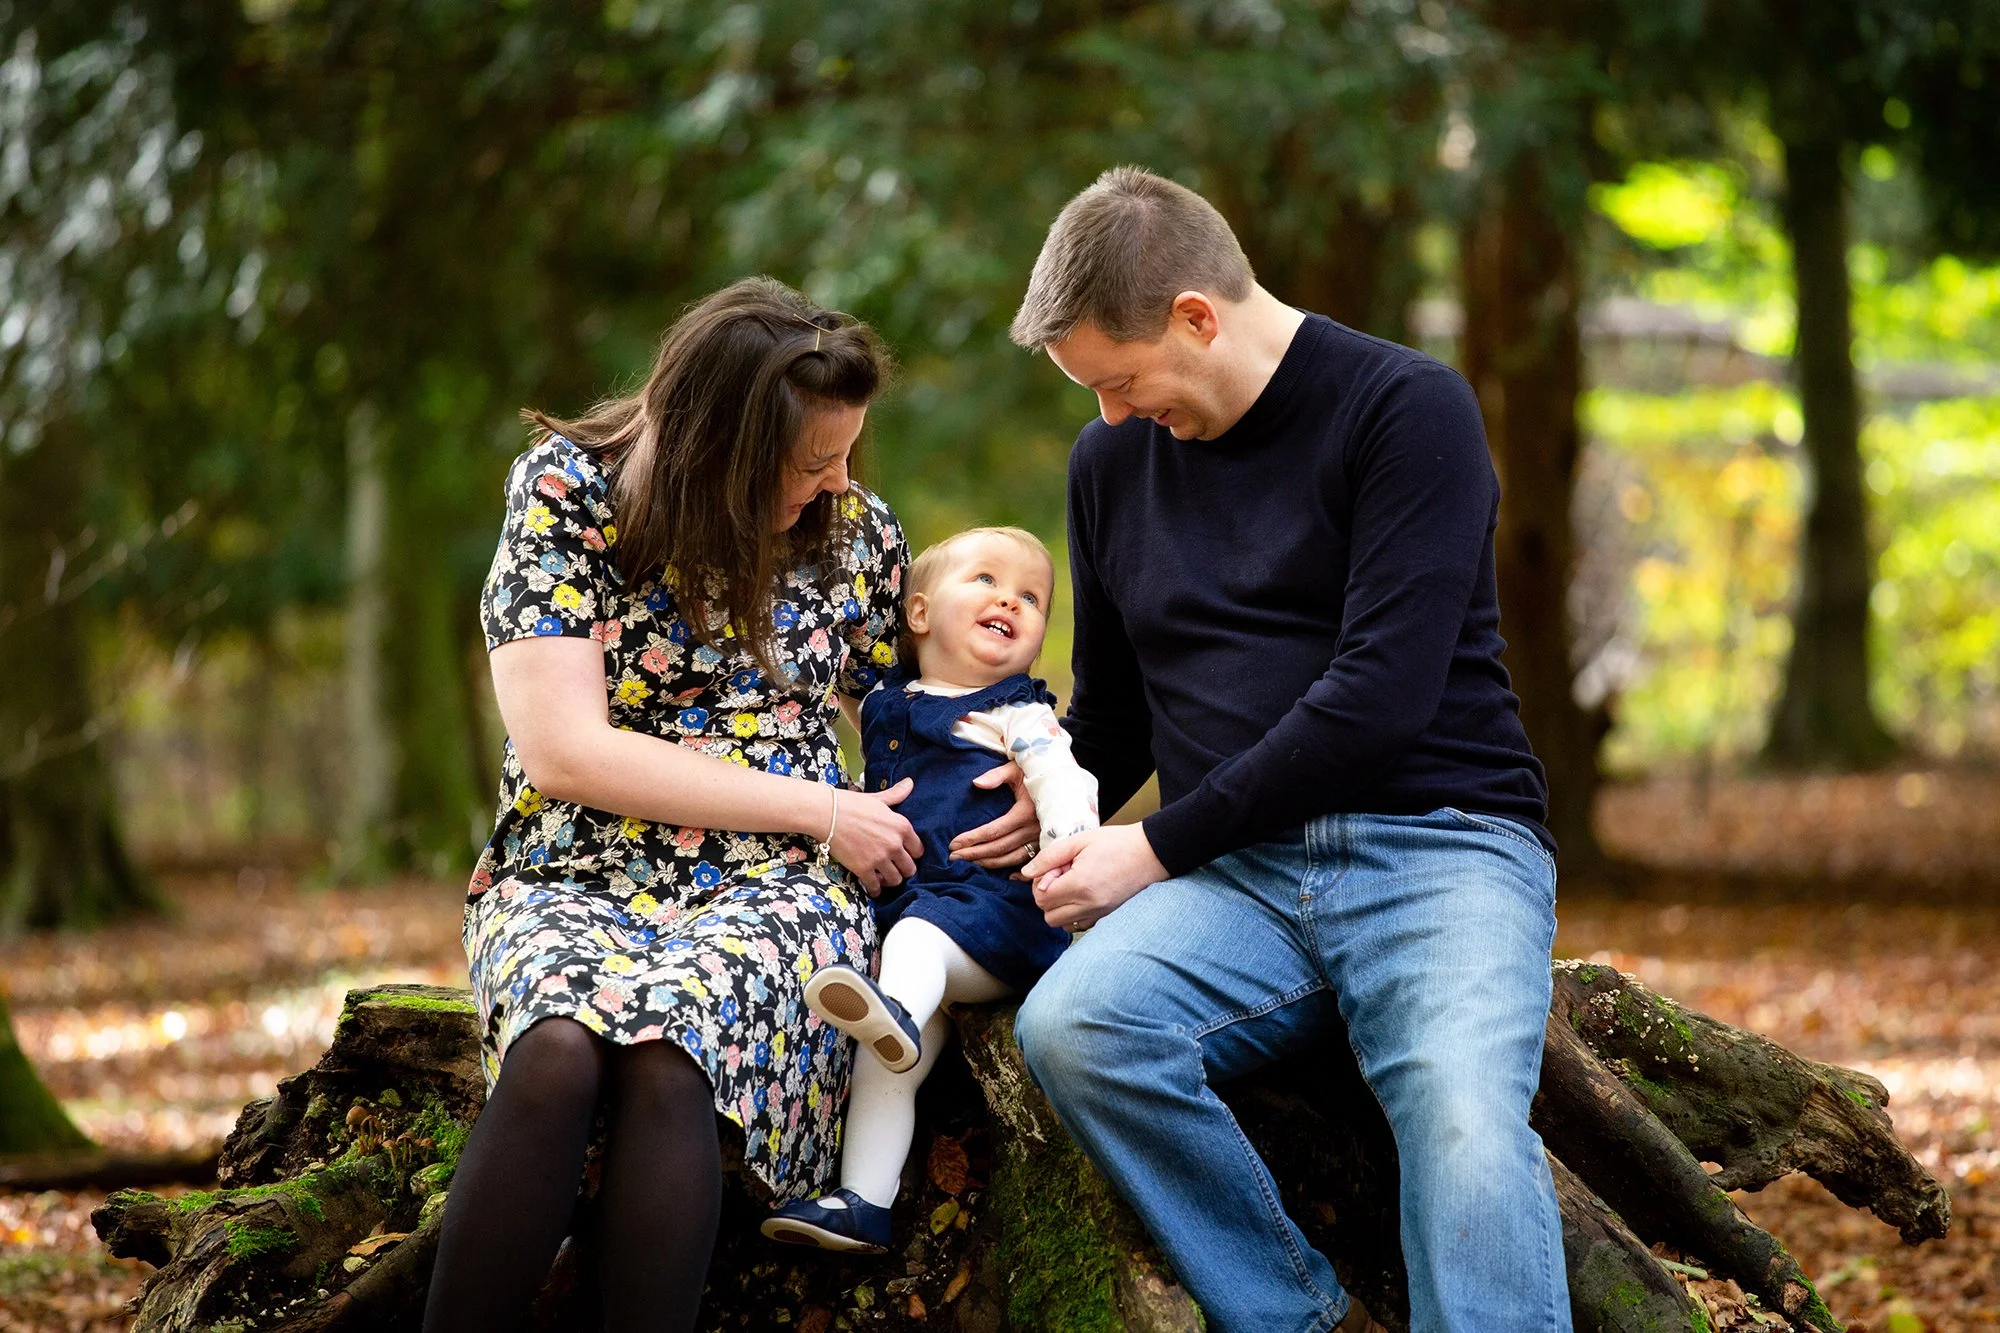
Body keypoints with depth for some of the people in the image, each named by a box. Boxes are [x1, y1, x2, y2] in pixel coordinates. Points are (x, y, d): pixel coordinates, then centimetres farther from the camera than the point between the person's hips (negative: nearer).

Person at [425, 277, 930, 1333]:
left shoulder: (858, 530, 8)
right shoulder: (567, 490, -3)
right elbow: (563, 749, -9)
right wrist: (820, 811, -9)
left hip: (771, 887, 1)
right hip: (574, 875, -1)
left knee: (665, 1056, -35)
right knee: (557, 1050, -37)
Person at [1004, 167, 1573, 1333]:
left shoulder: (1407, 409, -3)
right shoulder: (1113, 460, 17)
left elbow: (1383, 691, -13)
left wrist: (1161, 848, -10)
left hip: (1436, 842, -4)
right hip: (1241, 876, 5)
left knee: (1465, 1127, -34)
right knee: (1068, 1025, -29)